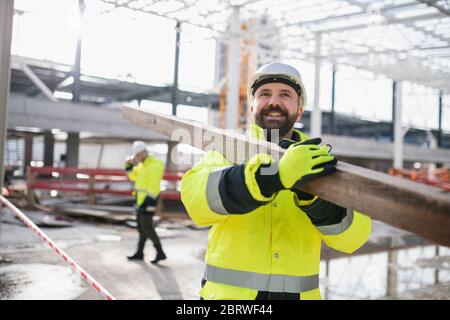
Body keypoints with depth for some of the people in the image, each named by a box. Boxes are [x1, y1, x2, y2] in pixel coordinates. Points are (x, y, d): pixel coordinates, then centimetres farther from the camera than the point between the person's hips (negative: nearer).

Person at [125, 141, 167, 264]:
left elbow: (153, 186, -21)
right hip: (141, 198, 10)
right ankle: (139, 253, 22)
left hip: (148, 199, -10)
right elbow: (133, 176, 22)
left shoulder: (154, 166, -17)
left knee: (147, 227, -8)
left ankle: (160, 253, -2)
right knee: (141, 226, 14)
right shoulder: (143, 164, 13)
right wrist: (129, 164, 5)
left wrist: (147, 202, -23)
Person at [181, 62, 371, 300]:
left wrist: (310, 195, -29)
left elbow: (354, 235, -11)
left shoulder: (317, 161, 2)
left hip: (299, 293, 2)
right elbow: (196, 195, -25)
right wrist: (273, 175, -38)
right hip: (228, 292, -2)